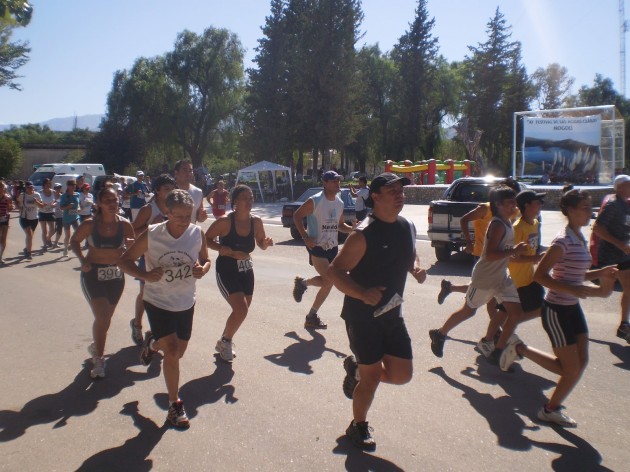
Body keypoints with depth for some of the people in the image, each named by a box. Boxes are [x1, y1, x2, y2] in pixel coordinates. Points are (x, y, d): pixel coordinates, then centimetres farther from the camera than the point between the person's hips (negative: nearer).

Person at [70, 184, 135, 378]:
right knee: (102, 317, -10)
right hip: (93, 274, -3)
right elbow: (74, 241, 4)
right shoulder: (90, 224, -12)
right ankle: (99, 358, 10)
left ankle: (96, 346, 45)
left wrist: (130, 246, -22)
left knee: (106, 316, 17)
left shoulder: (124, 224, -8)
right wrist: (82, 260, -11)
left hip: (116, 274, 3)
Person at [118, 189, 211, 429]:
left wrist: (203, 269, -20)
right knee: (172, 351, -11)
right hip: (158, 302, -4)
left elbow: (205, 259, 4)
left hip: (186, 303, 4)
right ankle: (174, 405, 10)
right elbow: (125, 261, -10)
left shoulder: (197, 233, -12)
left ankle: (153, 342, 52)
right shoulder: (151, 235, -19)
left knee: (179, 352, 17)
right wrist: (145, 275, -29)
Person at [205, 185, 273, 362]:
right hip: (226, 271, -6)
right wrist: (225, 250, -24)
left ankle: (225, 343, 40)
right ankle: (225, 342, 11)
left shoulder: (256, 222, -5)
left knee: (242, 310, 14)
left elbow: (260, 244, 9)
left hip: (246, 271, 6)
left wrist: (265, 243, -14)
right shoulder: (225, 221, -19)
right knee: (241, 309, -17)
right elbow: (207, 239, -10)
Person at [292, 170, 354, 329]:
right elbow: (297, 216, -6)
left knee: (328, 283, 7)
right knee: (328, 280, -18)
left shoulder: (340, 203, 9)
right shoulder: (315, 201, -13)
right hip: (317, 246, -7)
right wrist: (305, 237, -16)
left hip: (332, 247, 7)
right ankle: (303, 283, 13)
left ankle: (312, 316, 21)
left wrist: (351, 229, -1)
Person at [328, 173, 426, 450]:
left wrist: (416, 269, -1)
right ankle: (359, 427, 30)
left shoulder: (408, 227, 3)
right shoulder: (364, 234, -20)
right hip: (362, 316, -7)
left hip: (392, 314, 7)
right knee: (372, 376, 4)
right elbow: (335, 272, -19)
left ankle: (356, 368, 34)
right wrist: (363, 293, -33)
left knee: (402, 374, 7)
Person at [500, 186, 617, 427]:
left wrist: (600, 273, 5)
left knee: (580, 362, 10)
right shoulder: (564, 241, -19)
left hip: (573, 308, 9)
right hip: (557, 310, -9)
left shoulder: (580, 238, 10)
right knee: (572, 369, -1)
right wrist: (572, 289, -29)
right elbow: (540, 275, -23)